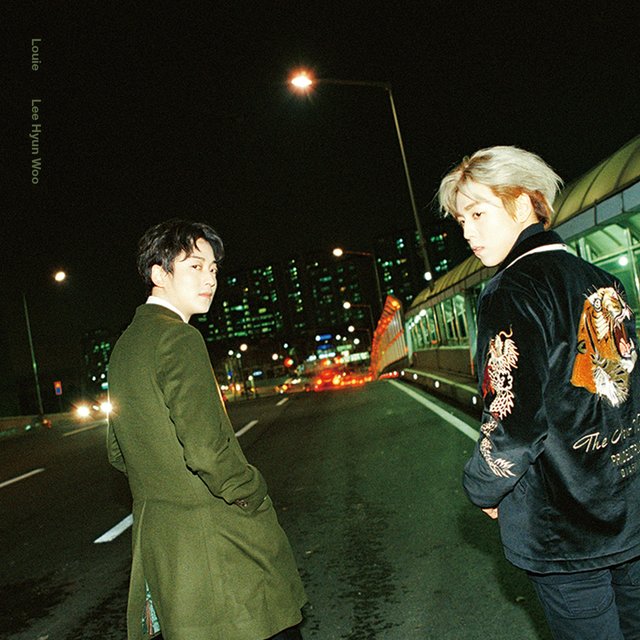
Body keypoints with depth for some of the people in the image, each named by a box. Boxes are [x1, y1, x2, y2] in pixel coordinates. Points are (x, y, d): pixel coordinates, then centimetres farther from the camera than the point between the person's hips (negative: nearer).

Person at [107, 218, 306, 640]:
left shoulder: (124, 346, 11)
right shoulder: (180, 339, -17)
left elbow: (119, 454, 18)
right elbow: (207, 448, -25)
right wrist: (253, 492, -10)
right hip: (214, 540, -9)